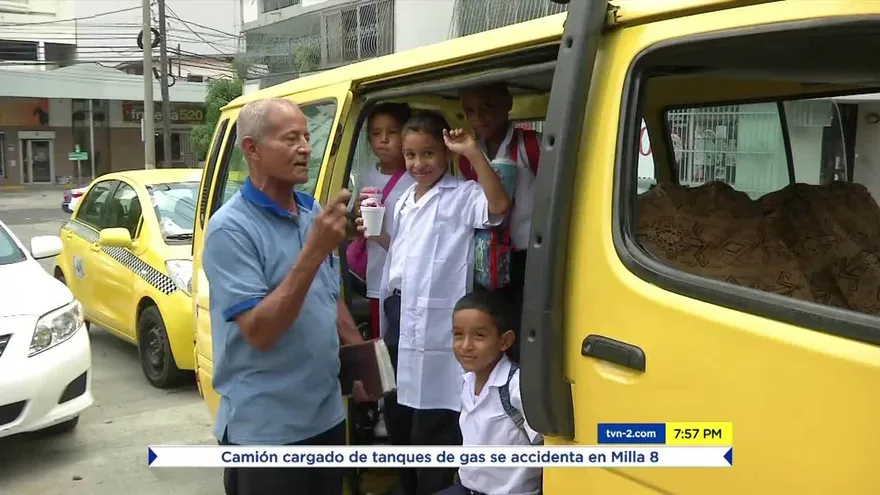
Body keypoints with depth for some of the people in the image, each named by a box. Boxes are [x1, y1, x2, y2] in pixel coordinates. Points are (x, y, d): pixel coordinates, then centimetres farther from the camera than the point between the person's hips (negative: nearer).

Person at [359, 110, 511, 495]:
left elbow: (498, 207, -30)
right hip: (398, 314, 9)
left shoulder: (462, 195, -9)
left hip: (435, 323, -8)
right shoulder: (405, 201, 16)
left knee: (432, 429, -4)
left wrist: (473, 153, -31)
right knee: (398, 419, 21)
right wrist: (378, 235, 9)